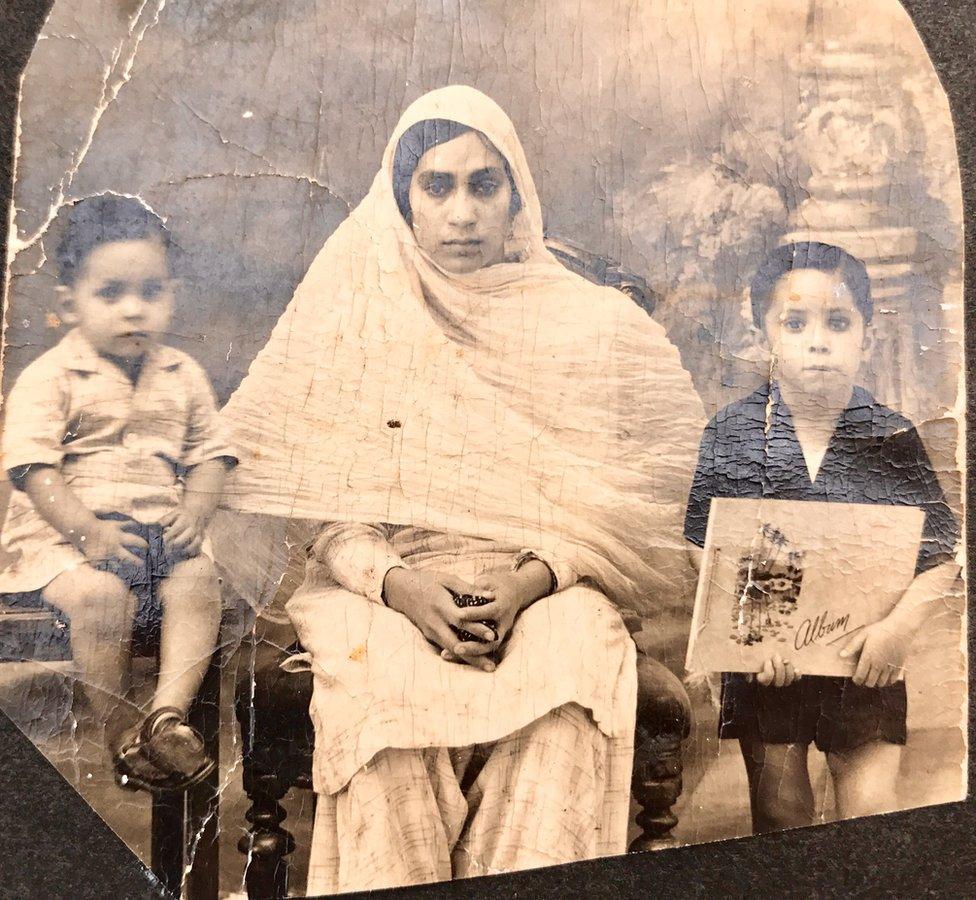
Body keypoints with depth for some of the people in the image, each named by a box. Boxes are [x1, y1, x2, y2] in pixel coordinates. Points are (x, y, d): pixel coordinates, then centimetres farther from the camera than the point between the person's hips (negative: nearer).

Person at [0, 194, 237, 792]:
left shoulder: (183, 377, 11)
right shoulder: (49, 377, -1)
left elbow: (210, 455, 11)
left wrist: (194, 514, -8)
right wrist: (88, 530, -21)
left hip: (160, 528, 4)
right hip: (65, 531, -3)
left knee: (198, 580, -24)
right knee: (100, 594, -29)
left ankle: (168, 712, -23)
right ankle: (120, 735, -12)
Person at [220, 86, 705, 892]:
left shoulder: (586, 325, 9)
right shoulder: (351, 317, 10)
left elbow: (611, 501, 4)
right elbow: (309, 505, 5)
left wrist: (536, 578, -14)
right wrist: (392, 581, -13)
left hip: (547, 591, 1)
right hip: (384, 589, 0)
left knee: (574, 650, -31)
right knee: (384, 679, -31)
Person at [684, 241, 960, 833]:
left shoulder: (895, 439, -5)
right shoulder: (731, 434, -6)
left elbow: (942, 553, -2)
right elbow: (703, 555, -5)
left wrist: (901, 625, -16)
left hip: (867, 659, 0)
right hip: (765, 660, 0)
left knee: (872, 813, 6)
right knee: (780, 817, 14)